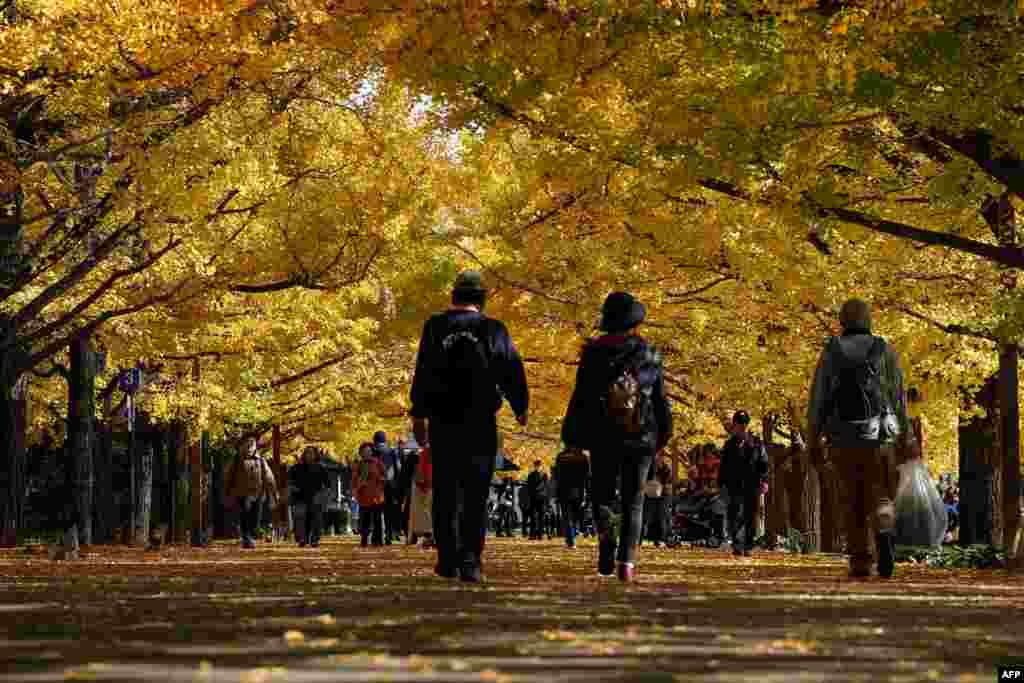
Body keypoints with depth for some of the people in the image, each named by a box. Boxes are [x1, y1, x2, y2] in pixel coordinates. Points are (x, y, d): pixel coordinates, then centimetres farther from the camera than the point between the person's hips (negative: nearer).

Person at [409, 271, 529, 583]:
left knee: (446, 493, 10)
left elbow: (422, 373, 1)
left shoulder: (435, 327, 0)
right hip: (481, 425, -1)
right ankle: (470, 562, -8)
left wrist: (419, 415, 8)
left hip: (443, 422, 1)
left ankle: (448, 560, 11)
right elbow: (512, 372, 3)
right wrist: (521, 408, 19)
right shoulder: (494, 330, -2)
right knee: (475, 495, 0)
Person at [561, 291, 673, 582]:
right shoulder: (649, 355, 2)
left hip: (603, 439, -1)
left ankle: (606, 539, -19)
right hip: (642, 438, 1)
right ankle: (627, 560, -6)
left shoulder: (594, 354, -2)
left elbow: (580, 399, -2)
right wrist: (663, 434, 15)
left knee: (602, 496, 10)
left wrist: (571, 436, 4)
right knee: (633, 501, 6)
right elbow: (661, 400, 5)